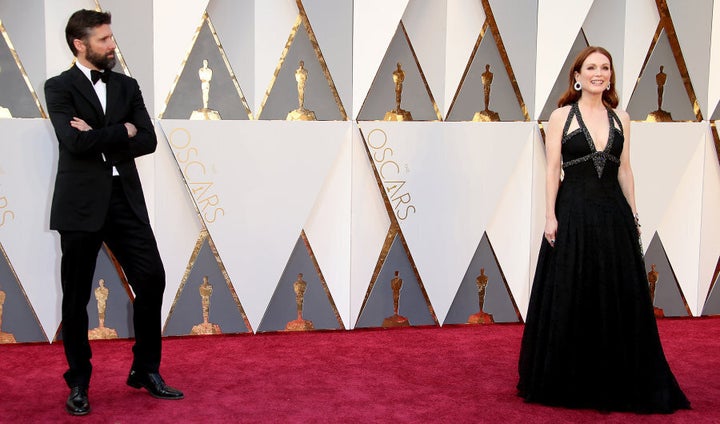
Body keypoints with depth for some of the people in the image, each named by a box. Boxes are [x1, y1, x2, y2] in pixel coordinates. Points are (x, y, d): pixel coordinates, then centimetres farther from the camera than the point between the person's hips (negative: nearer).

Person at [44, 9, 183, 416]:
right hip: (82, 202, -4)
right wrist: (122, 131, -7)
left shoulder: (127, 86, 12)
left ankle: (146, 371, 18)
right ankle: (79, 383, 20)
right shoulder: (59, 87, -2)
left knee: (152, 280, 1)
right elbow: (76, 142, -18)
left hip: (125, 199, 4)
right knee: (77, 296, 5)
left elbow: (148, 140, 0)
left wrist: (101, 139, -10)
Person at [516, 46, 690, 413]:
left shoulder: (620, 118, 10)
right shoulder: (561, 117, -1)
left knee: (619, 297, 6)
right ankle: (570, 382, 16)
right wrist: (550, 215, -11)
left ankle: (617, 383, 19)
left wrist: (632, 213, 8)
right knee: (571, 299, 2)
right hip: (574, 214, -4)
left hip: (613, 215, 4)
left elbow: (625, 170, 12)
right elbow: (552, 170, -4)